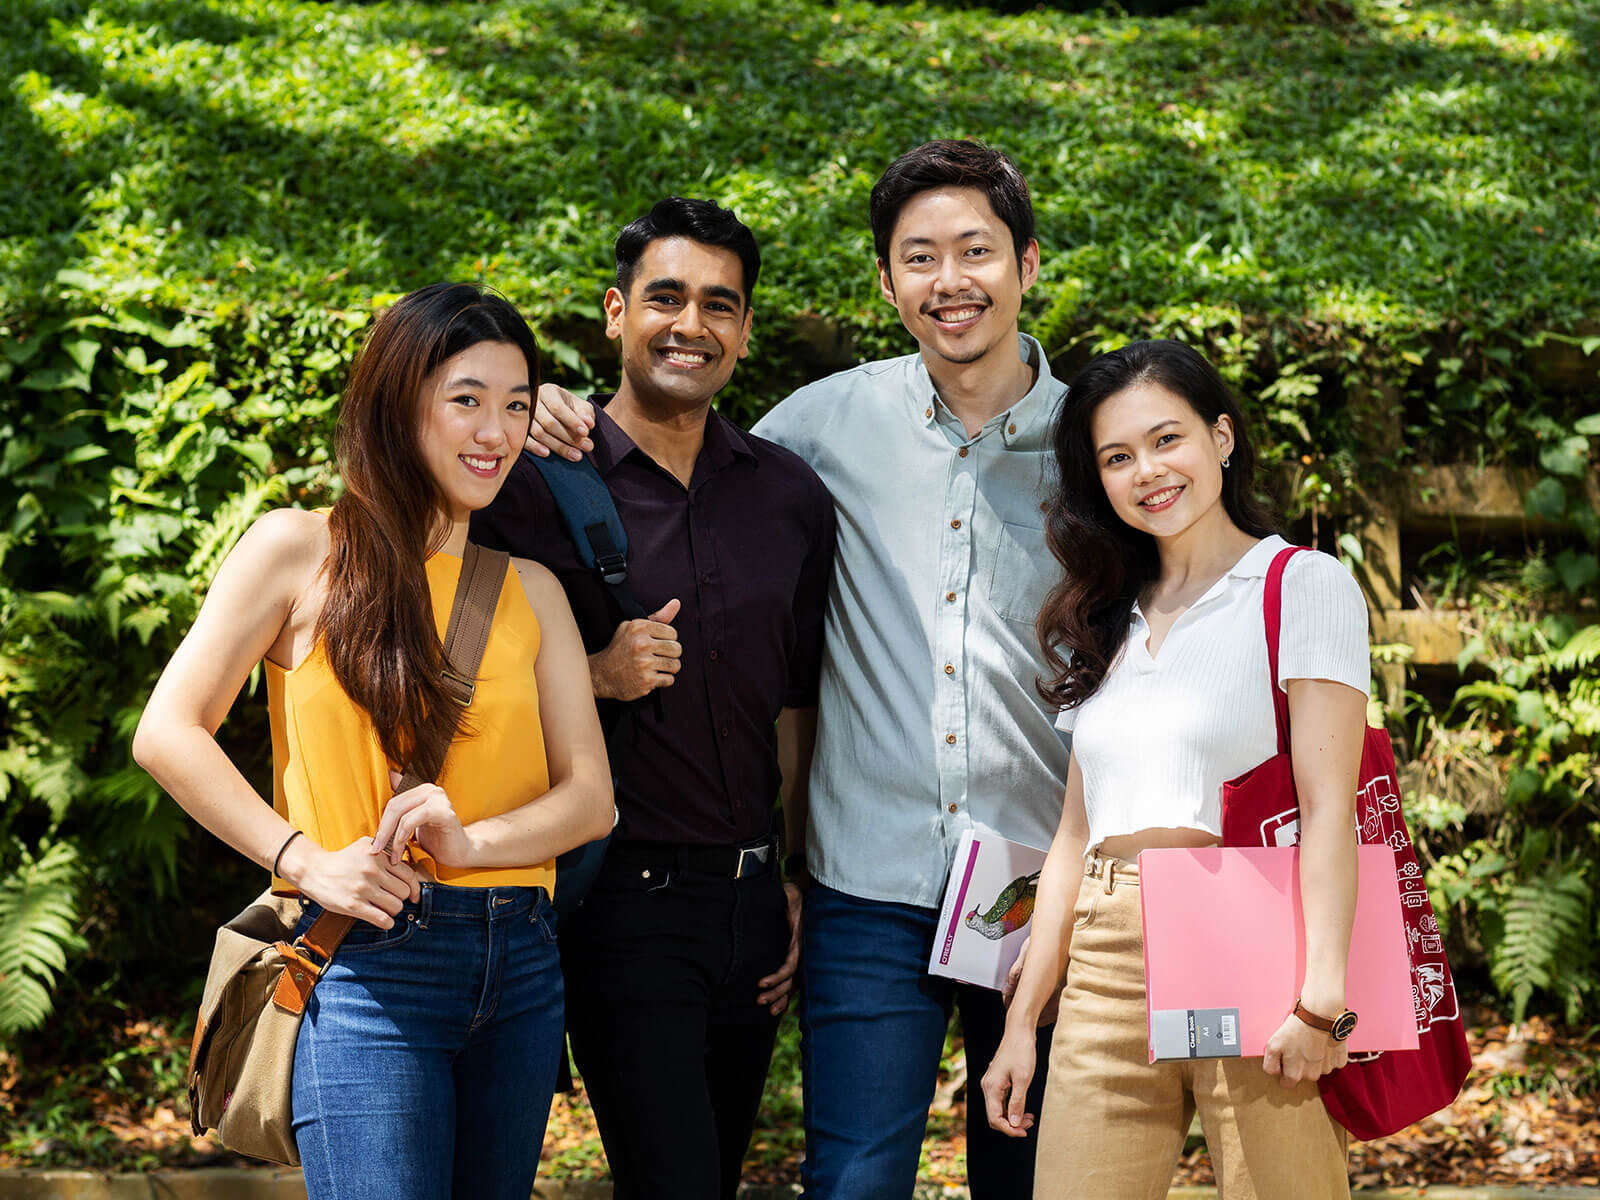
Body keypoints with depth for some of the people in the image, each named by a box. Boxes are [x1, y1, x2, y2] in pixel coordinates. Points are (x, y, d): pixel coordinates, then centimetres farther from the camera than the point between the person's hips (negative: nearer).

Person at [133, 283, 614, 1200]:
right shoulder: (300, 551, 2)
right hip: (368, 965, -5)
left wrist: (469, 840, -11)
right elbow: (168, 734, 0)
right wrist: (305, 860, -12)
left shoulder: (531, 590, 15)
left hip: (521, 971, 5)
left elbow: (590, 797, 9)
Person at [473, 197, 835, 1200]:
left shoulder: (790, 497, 10)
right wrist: (594, 676, -16)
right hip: (623, 899, -5)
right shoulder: (537, 483, -5)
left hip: (752, 900, 5)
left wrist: (802, 887, 11)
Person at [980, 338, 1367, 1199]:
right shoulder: (1109, 626, 19)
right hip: (1107, 972, 5)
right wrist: (1021, 1021, 14)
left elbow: (1329, 806, -8)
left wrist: (1320, 992, -19)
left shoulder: (1305, 587, 2)